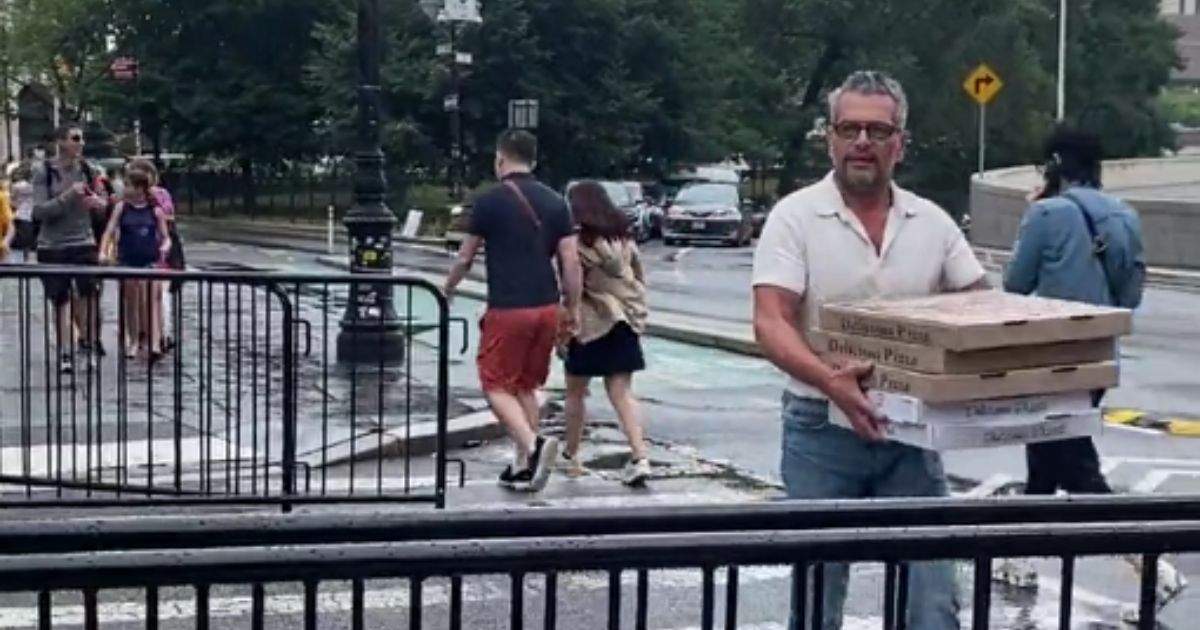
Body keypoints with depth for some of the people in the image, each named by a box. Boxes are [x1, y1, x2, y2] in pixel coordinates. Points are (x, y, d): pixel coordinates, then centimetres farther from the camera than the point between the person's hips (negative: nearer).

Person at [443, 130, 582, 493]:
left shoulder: (489, 202, -5)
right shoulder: (555, 203, 6)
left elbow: (465, 258, 4)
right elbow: (571, 261, 3)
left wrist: (447, 291, 21)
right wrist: (573, 307, 12)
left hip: (507, 310, -5)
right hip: (546, 308, 5)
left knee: (497, 386, 3)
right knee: (527, 387, 16)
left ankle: (533, 444, -20)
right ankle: (523, 466, 16)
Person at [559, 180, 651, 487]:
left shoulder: (578, 241, -11)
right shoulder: (624, 238, 7)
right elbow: (639, 281, 10)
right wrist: (637, 316, 18)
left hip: (591, 323, -5)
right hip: (624, 322, 5)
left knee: (575, 393, 13)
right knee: (622, 393, 4)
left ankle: (571, 456, 25)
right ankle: (640, 457, -11)